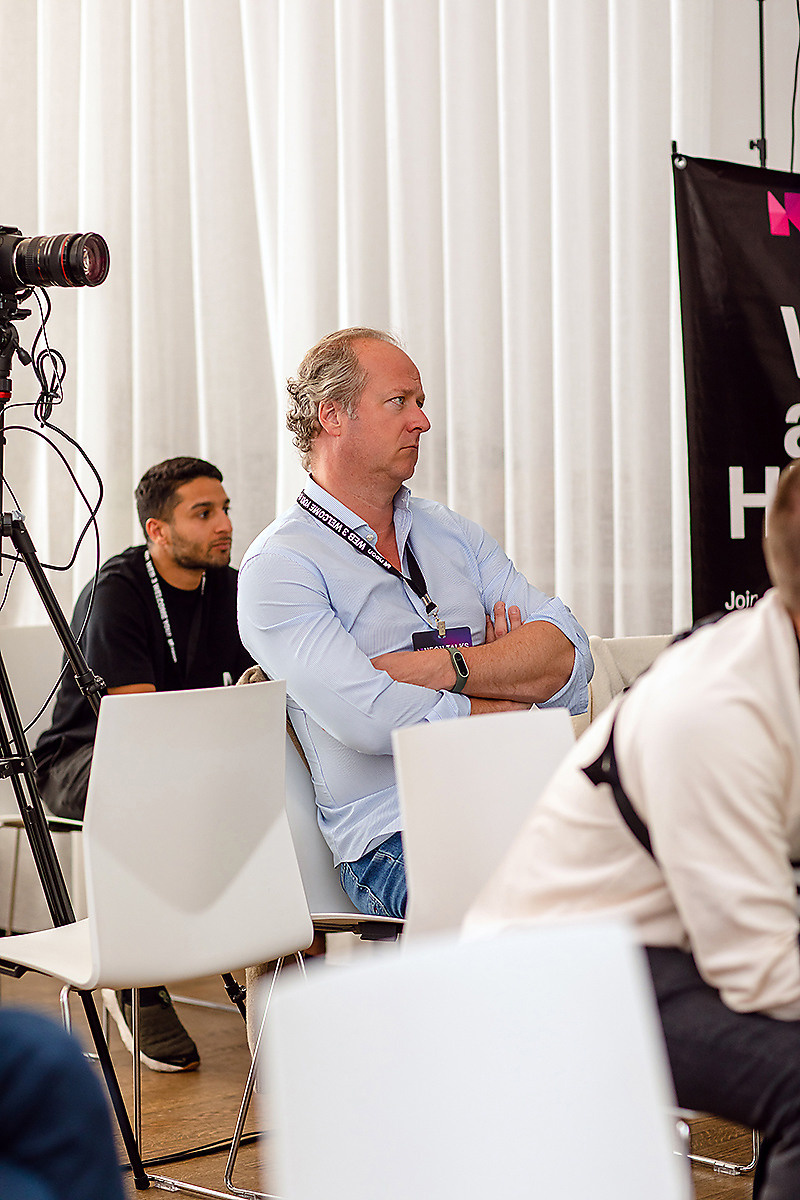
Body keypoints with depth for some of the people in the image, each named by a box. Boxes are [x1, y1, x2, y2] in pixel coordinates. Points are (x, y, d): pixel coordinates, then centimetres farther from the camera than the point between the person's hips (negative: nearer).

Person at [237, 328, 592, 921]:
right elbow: (368, 718, -14)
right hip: (400, 843, -6)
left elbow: (570, 659, 8)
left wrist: (445, 669, -8)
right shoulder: (278, 566, 1)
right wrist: (503, 699, 2)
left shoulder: (453, 534, 22)